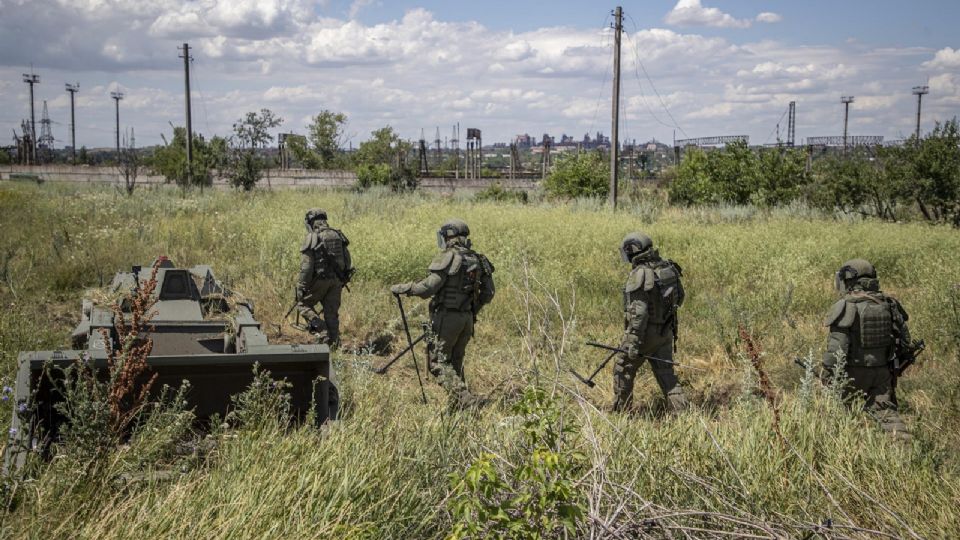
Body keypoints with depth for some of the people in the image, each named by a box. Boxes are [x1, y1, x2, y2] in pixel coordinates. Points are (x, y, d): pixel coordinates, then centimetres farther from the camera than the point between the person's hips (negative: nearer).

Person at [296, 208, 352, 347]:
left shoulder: (311, 238, -10)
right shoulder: (338, 235, 8)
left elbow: (306, 267, -14)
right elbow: (348, 261, 10)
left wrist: (301, 288, -10)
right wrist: (344, 280, 19)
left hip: (319, 280, -5)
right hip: (337, 281, 5)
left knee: (303, 305, 11)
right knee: (332, 312, 12)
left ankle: (322, 332, -4)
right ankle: (334, 343, 12)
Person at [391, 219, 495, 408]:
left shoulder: (448, 257, -13)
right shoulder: (477, 259, 9)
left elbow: (428, 287, -19)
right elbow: (488, 293, 11)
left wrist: (401, 288, -7)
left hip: (447, 316, -7)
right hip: (467, 318, 7)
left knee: (438, 362, -2)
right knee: (455, 361, 18)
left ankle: (464, 398, -16)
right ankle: (457, 404, 18)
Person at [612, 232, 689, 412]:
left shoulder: (640, 275, -21)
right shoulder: (667, 267, 3)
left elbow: (639, 311, -25)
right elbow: (679, 298, 14)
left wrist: (634, 342, -24)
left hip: (645, 331, -7)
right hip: (665, 331, 7)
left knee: (623, 371, 11)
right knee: (666, 375, 12)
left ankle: (619, 414, 20)